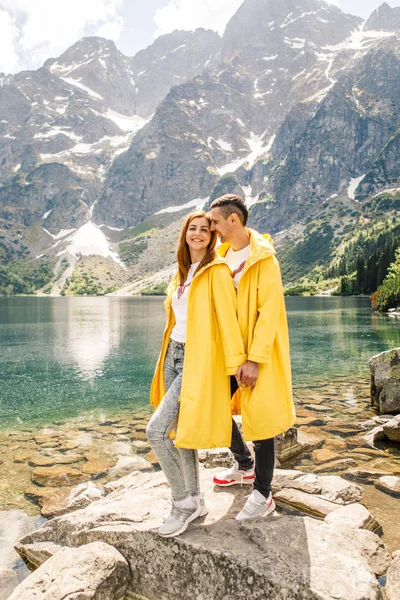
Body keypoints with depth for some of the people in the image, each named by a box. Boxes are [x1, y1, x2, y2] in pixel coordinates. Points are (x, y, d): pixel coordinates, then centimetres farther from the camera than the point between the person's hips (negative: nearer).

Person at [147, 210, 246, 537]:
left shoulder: (217, 271, -9)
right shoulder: (181, 273, 15)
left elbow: (228, 317, -16)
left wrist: (236, 362, -20)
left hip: (197, 362, -8)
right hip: (173, 356, 8)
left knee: (157, 430, -13)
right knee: (180, 431, 13)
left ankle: (183, 501, 8)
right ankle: (195, 502, 29)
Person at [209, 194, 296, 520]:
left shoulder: (263, 258, -14)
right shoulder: (223, 254, 9)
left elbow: (269, 312, -18)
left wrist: (254, 359, -22)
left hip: (258, 352, -8)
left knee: (260, 418, 2)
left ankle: (263, 496, 19)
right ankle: (245, 466, 37)